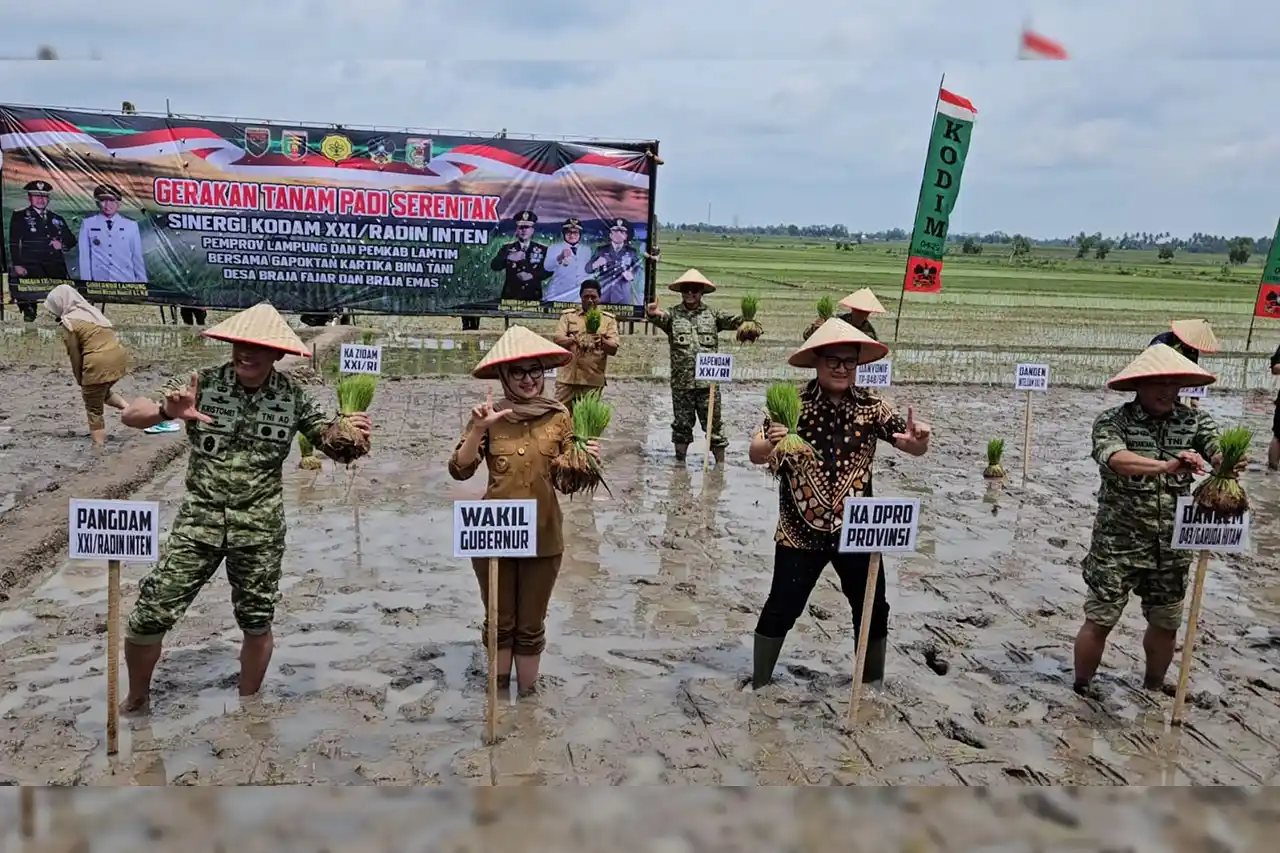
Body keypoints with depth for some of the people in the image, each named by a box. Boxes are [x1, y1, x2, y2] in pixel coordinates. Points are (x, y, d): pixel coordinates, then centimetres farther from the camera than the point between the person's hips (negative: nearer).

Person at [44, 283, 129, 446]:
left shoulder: (69, 322, -4)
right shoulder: (91, 311, 19)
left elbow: (75, 356, -3)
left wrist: (80, 381, 9)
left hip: (100, 364, -8)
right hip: (119, 357, 8)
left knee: (94, 409, 7)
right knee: (102, 392, 32)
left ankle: (100, 445, 9)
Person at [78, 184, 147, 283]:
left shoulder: (131, 226, 4)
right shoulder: (88, 224, 4)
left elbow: (137, 257, 7)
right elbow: (85, 257, 4)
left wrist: (142, 282, 8)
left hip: (125, 282, 0)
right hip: (99, 285, 0)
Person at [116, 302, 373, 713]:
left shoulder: (293, 395, -4)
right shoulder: (204, 383, -7)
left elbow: (330, 440, 5)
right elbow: (131, 415, -8)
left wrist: (347, 432, -20)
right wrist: (166, 411, -31)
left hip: (259, 527, 1)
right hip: (199, 520, 0)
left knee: (257, 623, 12)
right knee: (149, 617, 0)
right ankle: (136, 701, 28)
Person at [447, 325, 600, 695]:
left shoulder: (559, 417, -3)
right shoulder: (489, 417, -6)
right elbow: (460, 470, -12)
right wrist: (478, 429, -25)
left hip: (543, 536, 0)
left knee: (531, 627, 14)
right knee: (499, 623, 16)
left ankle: (527, 697, 31)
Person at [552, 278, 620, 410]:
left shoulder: (609, 319, 6)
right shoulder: (568, 315, 7)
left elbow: (613, 349, -2)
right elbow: (558, 340, -5)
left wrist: (602, 341, -24)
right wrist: (574, 340, -26)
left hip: (593, 380, 0)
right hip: (567, 378, 0)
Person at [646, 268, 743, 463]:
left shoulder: (712, 315, 7)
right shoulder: (673, 315, 4)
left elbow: (732, 321, -7)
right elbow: (660, 318, -16)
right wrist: (653, 314, -41)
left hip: (708, 381, 0)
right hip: (681, 382, 0)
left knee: (714, 424, 4)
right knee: (682, 424, 10)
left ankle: (720, 463, 12)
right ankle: (679, 462, 22)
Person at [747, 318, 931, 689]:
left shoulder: (872, 406, -4)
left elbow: (915, 448, -5)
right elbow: (755, 455, -12)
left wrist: (919, 438, -30)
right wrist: (770, 443, -36)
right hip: (800, 531, -3)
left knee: (873, 610, 14)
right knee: (781, 609, 6)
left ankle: (873, 685, 37)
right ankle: (759, 683, 27)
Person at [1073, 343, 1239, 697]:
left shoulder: (1195, 421, -1)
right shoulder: (1112, 422, -12)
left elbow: (1220, 450, -18)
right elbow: (1117, 459, -31)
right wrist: (1167, 465, -46)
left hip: (1172, 546, 4)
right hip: (1117, 545, -4)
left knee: (1166, 624, 17)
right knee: (1099, 621, 4)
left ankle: (1153, 691, 40)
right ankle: (1081, 690, 24)